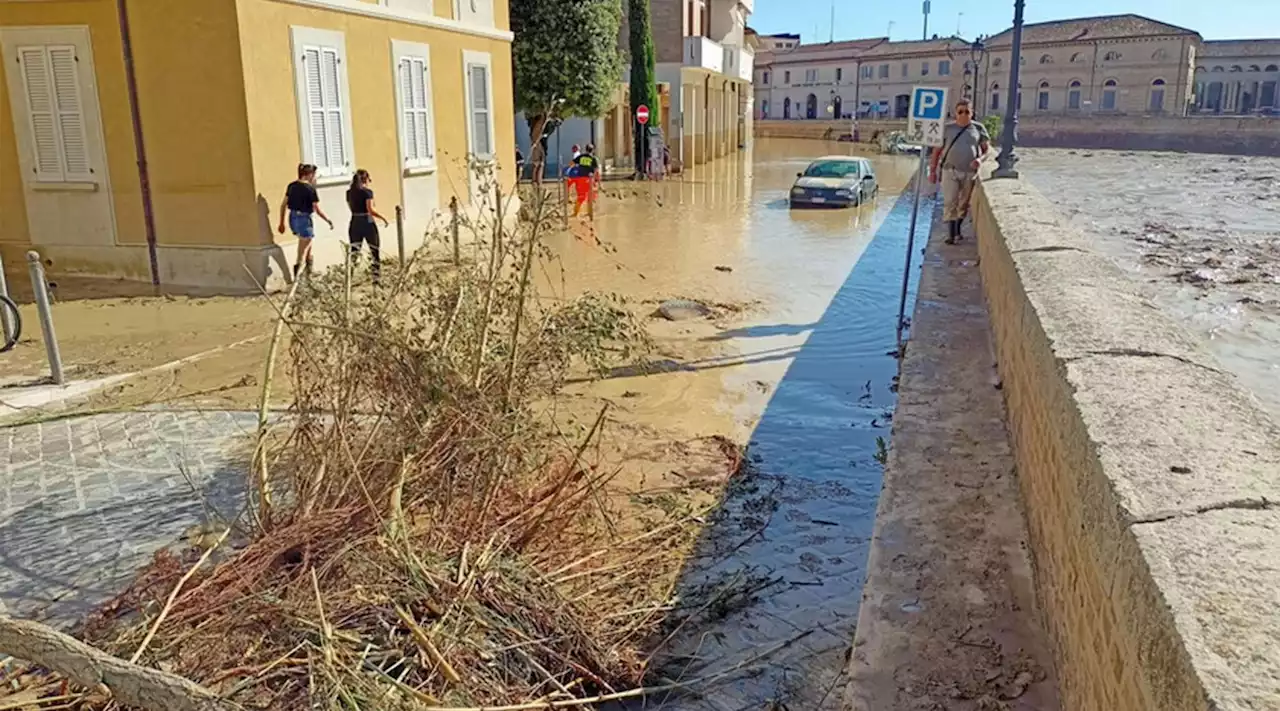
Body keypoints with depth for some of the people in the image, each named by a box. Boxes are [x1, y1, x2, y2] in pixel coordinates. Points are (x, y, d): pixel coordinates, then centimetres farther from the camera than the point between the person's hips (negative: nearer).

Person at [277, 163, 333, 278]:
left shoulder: (292, 186, 6)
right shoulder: (310, 189, -14)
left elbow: (283, 205, 8)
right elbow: (317, 210, -14)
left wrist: (281, 223, 15)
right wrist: (329, 220, 0)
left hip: (293, 218, 7)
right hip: (304, 219, -7)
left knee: (307, 242, 28)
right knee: (302, 250, 3)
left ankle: (309, 268, 36)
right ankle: (296, 276, 2)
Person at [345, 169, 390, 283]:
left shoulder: (349, 192, 6)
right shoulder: (367, 191, -11)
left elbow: (351, 208, 13)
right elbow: (370, 210, -18)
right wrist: (383, 218, -11)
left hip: (354, 224, 5)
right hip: (367, 224, -5)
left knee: (354, 252, 7)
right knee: (375, 251, 8)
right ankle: (377, 277, 9)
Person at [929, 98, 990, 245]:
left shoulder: (978, 128, 6)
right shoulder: (948, 129, 3)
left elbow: (987, 149, 9)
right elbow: (937, 150, 6)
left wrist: (980, 159, -12)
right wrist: (932, 170, 1)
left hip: (970, 172, 2)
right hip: (950, 170, -1)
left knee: (963, 204, 9)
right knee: (950, 202, -10)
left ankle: (957, 230, 25)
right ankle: (951, 234, -10)